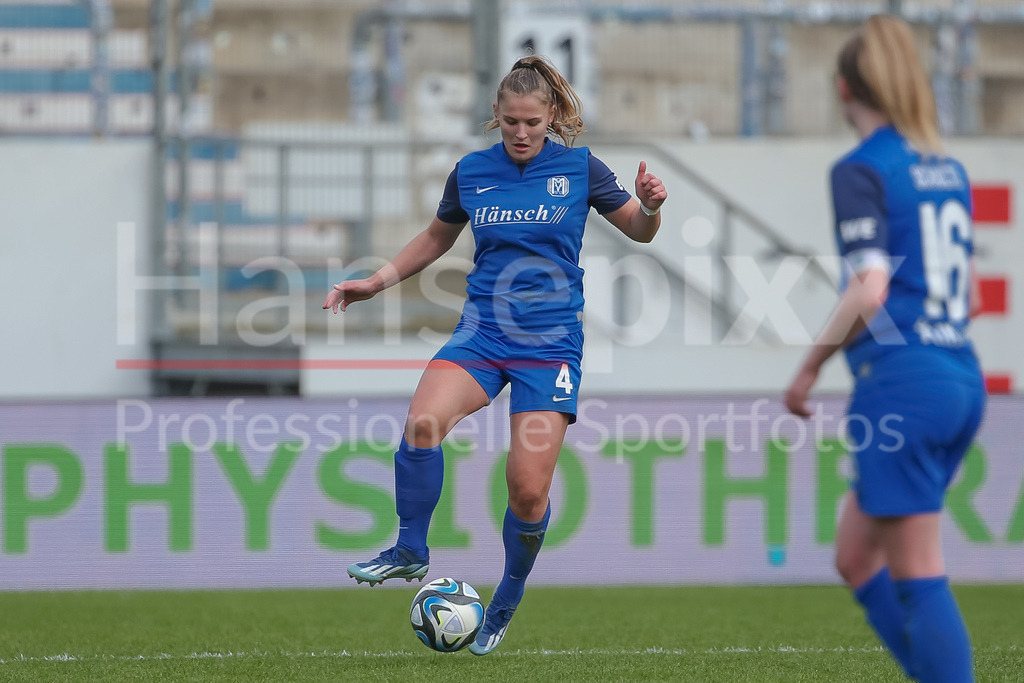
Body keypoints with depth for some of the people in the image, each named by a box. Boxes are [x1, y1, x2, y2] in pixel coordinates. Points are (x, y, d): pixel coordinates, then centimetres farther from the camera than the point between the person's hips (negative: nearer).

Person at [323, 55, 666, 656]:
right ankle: (410, 554, -10)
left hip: (551, 341, -2)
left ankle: (505, 605, 17)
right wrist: (377, 281, 15)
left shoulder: (578, 167, 0)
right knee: (423, 423, -29)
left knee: (529, 490, -9)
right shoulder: (472, 172, 6)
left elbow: (640, 231, 9)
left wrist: (650, 207, -13)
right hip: (482, 332, 2)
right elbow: (437, 237, 23)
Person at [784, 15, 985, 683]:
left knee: (919, 577, -4)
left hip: (900, 384, -8)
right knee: (856, 559, 17)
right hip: (962, 379, 8)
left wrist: (809, 369, -6)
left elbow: (869, 291, -17)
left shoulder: (862, 171, -8)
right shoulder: (949, 170, 14)